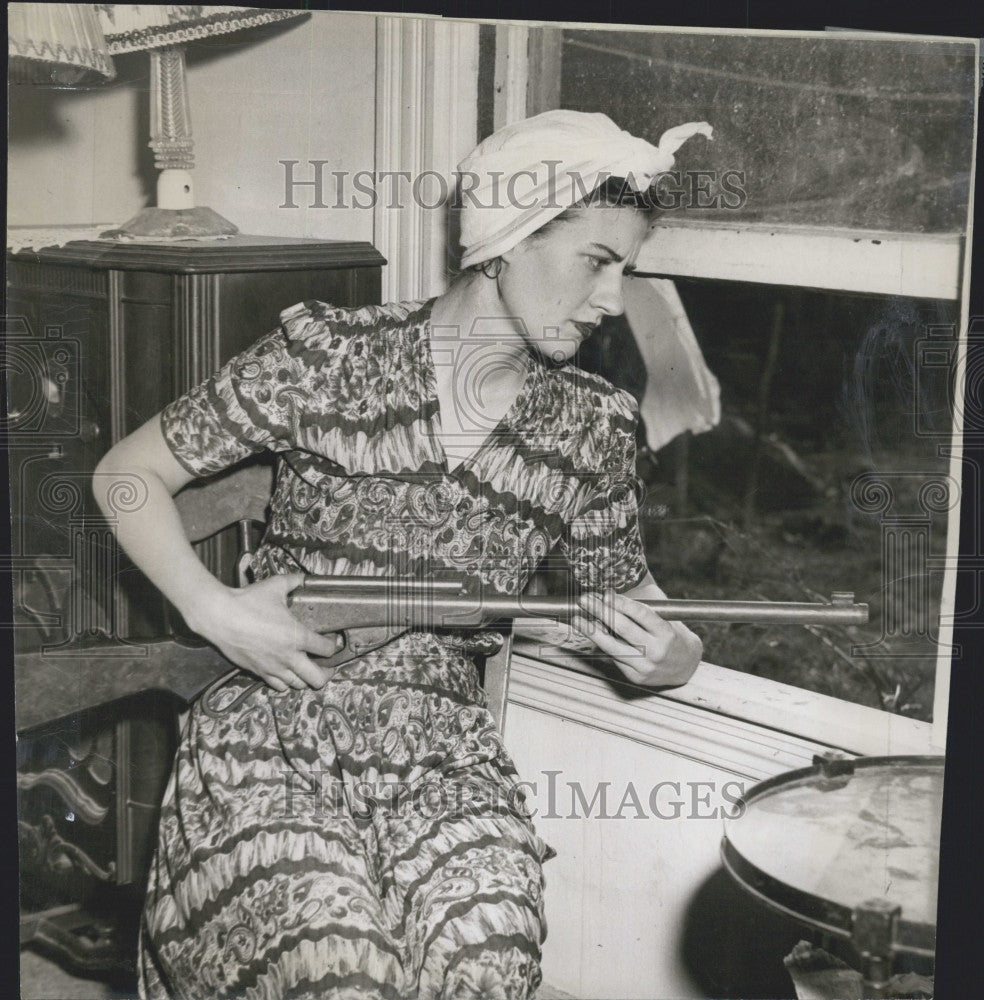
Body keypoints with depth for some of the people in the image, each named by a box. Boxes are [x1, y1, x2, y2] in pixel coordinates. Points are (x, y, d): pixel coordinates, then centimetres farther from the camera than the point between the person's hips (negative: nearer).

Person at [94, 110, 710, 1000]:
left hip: (441, 750, 3)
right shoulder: (328, 354, -3)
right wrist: (213, 610, -11)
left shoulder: (592, 425, 7)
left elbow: (632, 611, 18)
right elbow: (128, 471, 4)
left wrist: (673, 657, -7)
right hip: (274, 732, -2)